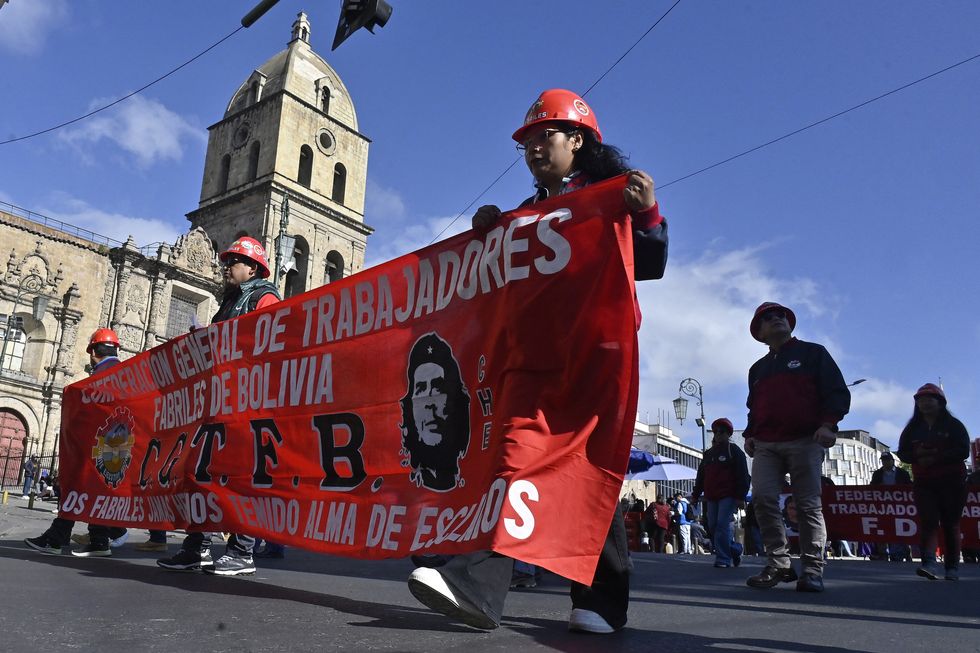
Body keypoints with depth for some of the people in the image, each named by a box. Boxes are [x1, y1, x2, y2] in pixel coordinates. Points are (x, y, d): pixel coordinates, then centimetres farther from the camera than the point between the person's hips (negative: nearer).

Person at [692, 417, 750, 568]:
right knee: (713, 526, 5)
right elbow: (701, 476, 22)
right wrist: (695, 494, 17)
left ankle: (723, 559, -8)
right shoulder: (708, 454, 19)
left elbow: (743, 475, -6)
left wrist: (741, 497, -13)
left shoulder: (734, 451, 1)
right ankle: (735, 550, 23)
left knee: (722, 525, -14)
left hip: (728, 496, -7)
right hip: (712, 497, 7)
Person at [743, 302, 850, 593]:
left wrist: (828, 424, -11)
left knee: (809, 505, -5)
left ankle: (812, 569, 1)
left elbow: (838, 392, 4)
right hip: (765, 445, 4)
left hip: (805, 441, -4)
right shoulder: (757, 368, 25)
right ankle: (779, 563, -6)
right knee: (762, 498, -12)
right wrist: (750, 434, 12)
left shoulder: (812, 353, 11)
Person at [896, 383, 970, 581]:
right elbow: (902, 452, 9)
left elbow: (964, 451, -7)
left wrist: (936, 457, -18)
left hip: (952, 481, -2)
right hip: (923, 483, 2)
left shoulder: (953, 425, 4)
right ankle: (929, 563, -24)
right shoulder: (912, 428, 13)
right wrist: (918, 455, -12)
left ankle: (952, 567, 10)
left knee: (951, 524, 2)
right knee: (928, 521, -12)